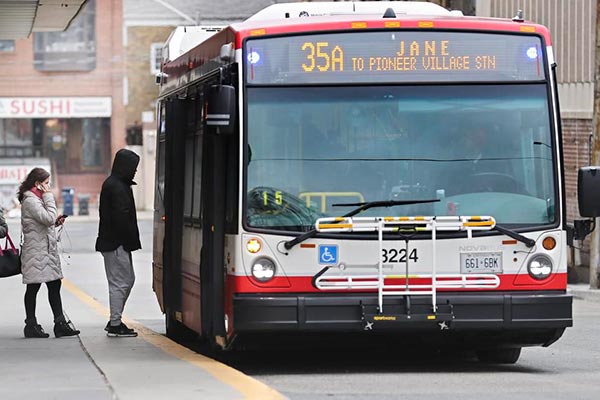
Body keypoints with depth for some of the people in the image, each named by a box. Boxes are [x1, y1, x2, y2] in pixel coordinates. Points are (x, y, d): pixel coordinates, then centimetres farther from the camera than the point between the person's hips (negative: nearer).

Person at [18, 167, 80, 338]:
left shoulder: (37, 199, 19)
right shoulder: (30, 201, -13)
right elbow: (48, 218, -23)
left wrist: (55, 222, 8)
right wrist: (49, 196, -15)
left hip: (47, 250, 10)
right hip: (36, 251, -10)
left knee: (55, 285, 6)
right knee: (33, 287, -2)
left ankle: (60, 323, 6)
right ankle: (31, 325, 4)